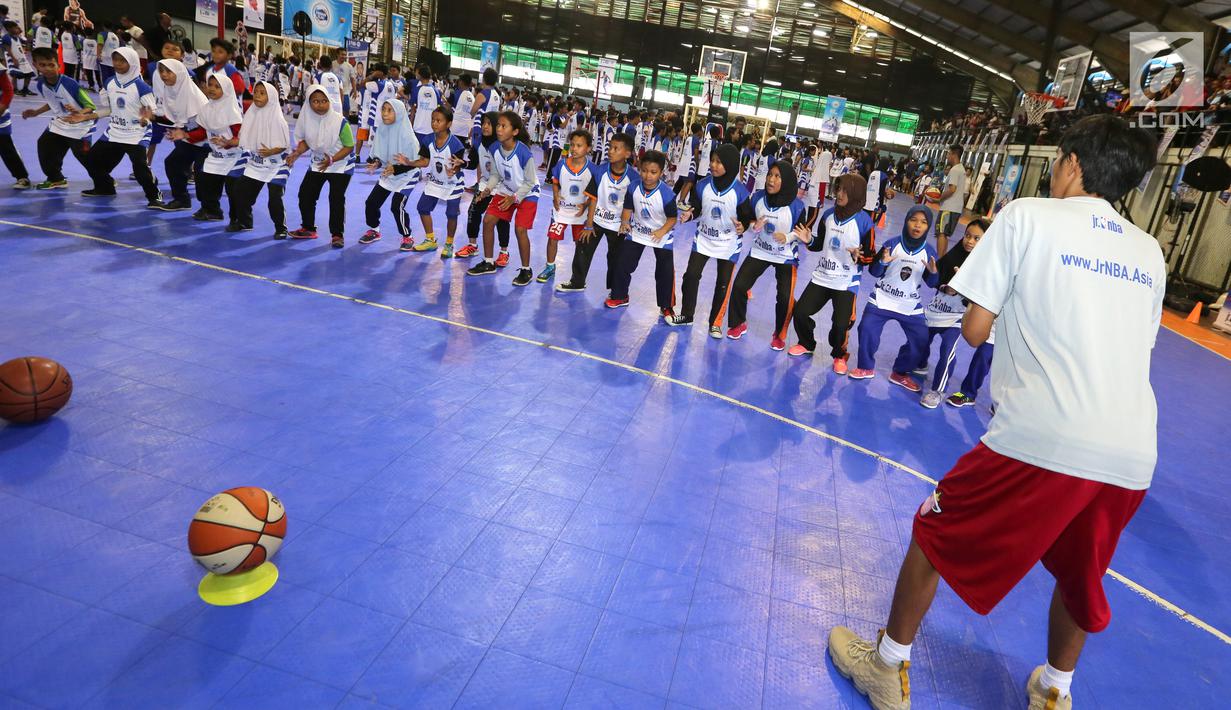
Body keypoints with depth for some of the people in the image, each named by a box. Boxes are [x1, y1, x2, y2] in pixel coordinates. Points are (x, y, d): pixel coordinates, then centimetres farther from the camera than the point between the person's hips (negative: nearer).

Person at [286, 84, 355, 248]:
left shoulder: (340, 122, -24)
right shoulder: (307, 119, -10)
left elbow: (349, 146, -19)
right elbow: (305, 141, 4)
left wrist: (331, 159, -29)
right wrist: (296, 153, -15)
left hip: (341, 165, -5)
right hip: (318, 163, 6)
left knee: (336, 198, -15)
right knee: (305, 194, 8)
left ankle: (337, 234, -2)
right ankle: (308, 229, 26)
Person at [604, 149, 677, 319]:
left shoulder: (667, 194, -26)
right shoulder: (634, 188, -14)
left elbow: (672, 218, -18)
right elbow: (628, 208, 0)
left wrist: (662, 231, -32)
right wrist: (625, 222, -18)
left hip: (661, 237, -3)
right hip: (637, 233, 3)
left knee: (665, 273, 0)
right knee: (623, 265, 5)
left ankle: (666, 307, 16)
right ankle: (619, 296, 27)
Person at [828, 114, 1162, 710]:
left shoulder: (1027, 216, 1)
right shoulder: (1150, 251, 15)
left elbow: (974, 330, -1)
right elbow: (1130, 344, 22)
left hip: (1042, 438, -5)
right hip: (1135, 456, 6)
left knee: (934, 533, 15)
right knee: (1078, 575, 29)